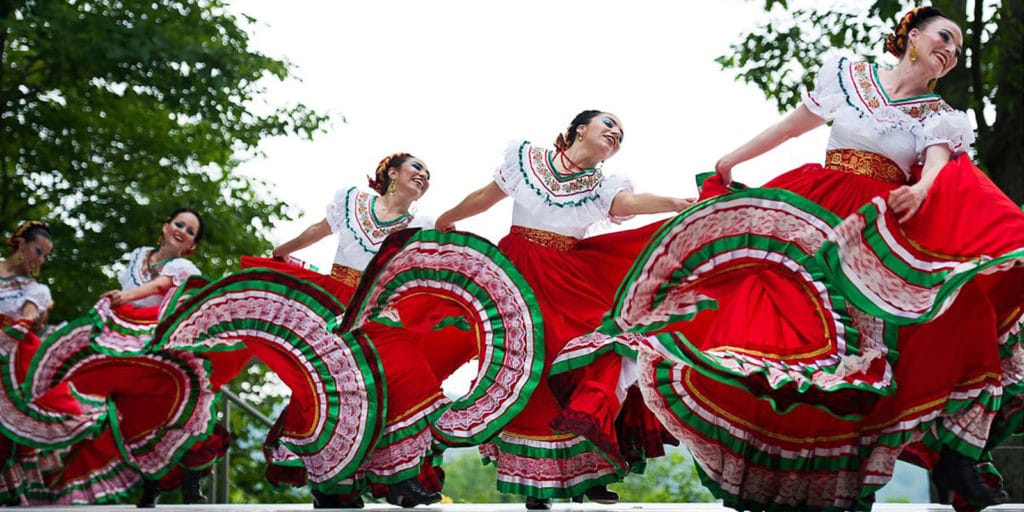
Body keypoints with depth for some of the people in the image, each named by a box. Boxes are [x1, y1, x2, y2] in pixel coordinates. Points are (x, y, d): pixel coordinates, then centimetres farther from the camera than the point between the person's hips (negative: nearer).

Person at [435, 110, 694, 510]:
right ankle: (533, 479, -1)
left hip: (566, 281, 1)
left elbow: (632, 201, -17)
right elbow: (484, 198, 18)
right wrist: (445, 220, 31)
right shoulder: (526, 159, 5)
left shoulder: (604, 186, 5)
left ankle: (584, 473, -1)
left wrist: (674, 203, -37)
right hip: (516, 273, -1)